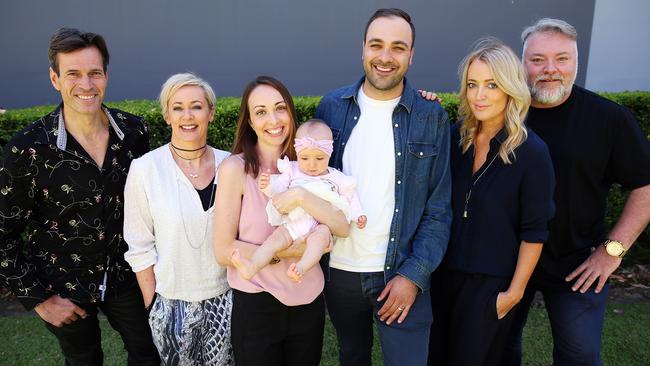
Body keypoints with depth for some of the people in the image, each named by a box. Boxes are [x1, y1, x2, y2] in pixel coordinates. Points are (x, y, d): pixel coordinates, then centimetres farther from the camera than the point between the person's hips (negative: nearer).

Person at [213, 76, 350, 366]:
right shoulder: (235, 168, -13)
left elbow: (343, 227, -10)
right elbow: (223, 251, -14)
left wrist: (302, 196, -23)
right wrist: (285, 251, -20)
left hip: (309, 300, 4)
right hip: (256, 304, -4)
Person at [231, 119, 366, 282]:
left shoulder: (336, 178, 14)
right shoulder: (293, 172, 14)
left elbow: (350, 197, 20)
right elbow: (279, 188, 4)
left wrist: (358, 215, 6)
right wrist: (267, 185, -18)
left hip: (321, 224, -1)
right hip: (293, 223, 2)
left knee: (320, 237, -35)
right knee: (275, 238, -23)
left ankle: (301, 268, -55)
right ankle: (252, 267, -39)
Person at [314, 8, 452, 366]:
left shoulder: (432, 118, -6)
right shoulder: (332, 107, -2)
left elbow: (439, 210, -5)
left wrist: (413, 275, -11)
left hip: (402, 274, -2)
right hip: (339, 269, 2)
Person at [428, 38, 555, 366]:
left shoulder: (532, 151, -15)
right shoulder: (455, 136, -3)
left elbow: (534, 231, -11)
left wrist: (515, 291, -9)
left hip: (492, 281, -4)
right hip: (445, 270, 4)